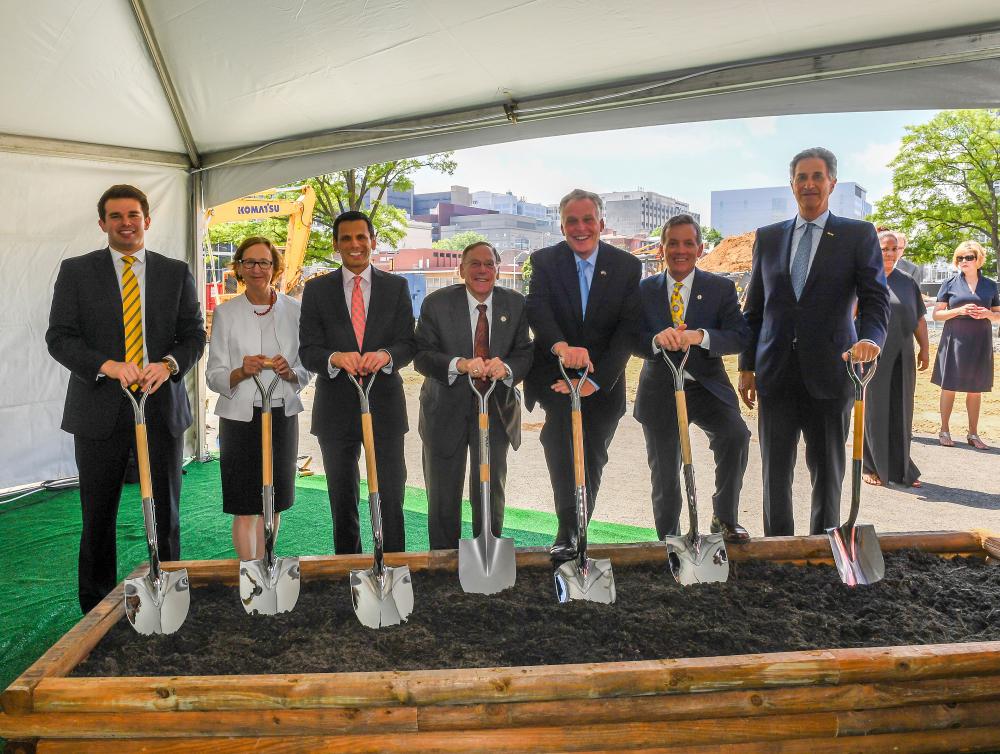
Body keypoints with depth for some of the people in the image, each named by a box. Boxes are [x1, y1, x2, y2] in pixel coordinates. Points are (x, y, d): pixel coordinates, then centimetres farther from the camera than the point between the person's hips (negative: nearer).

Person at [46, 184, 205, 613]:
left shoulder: (176, 273, 8)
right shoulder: (76, 271, 4)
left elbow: (195, 334, 5)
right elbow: (59, 337, -2)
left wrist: (168, 364, -16)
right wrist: (108, 366, -19)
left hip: (162, 407, 1)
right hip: (100, 411, -1)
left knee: (165, 515, 8)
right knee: (98, 518, 9)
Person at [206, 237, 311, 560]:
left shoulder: (294, 310, 3)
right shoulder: (225, 313, -1)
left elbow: (306, 370, 7)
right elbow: (214, 376, -1)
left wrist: (289, 372, -14)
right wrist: (242, 372, -21)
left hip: (283, 415, 2)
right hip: (241, 416, -2)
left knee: (272, 503, 13)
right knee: (245, 508, 0)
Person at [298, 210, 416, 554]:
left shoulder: (396, 287, 5)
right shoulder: (316, 290, 4)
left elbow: (408, 344, -2)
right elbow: (307, 351, -3)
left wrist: (386, 355, -25)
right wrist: (335, 358, -25)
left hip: (384, 405, -1)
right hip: (336, 408, 1)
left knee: (390, 497, 4)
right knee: (342, 500, 13)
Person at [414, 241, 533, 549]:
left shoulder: (516, 304, -1)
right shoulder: (437, 303, -8)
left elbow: (526, 353, -4)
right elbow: (421, 356, -14)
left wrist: (507, 367, -27)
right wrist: (459, 364, -32)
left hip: (496, 411, 1)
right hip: (446, 412, -1)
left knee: (491, 494, 11)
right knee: (443, 497, 11)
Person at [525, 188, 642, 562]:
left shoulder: (627, 266, -1)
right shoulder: (544, 261, -2)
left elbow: (628, 329, -10)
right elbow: (537, 308, -20)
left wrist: (596, 380, -24)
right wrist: (561, 347, -41)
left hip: (603, 382, 2)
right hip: (554, 375, -2)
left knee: (592, 461, 9)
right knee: (560, 430, -28)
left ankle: (574, 535, 28)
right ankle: (568, 532, -25)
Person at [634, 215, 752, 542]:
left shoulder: (721, 288, -1)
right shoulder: (645, 290, 3)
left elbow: (740, 337, -11)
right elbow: (633, 341, -5)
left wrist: (699, 336, -29)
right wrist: (657, 340, -28)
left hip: (706, 387, -1)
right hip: (660, 390, 1)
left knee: (736, 433, -28)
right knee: (664, 476, 9)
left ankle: (725, 518, -7)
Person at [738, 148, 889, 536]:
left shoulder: (859, 235, 3)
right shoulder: (768, 237, 11)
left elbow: (875, 298, -5)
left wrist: (870, 338, -26)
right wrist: (747, 366, 8)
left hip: (828, 371, -2)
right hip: (776, 373, 2)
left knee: (827, 469, 9)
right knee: (775, 471, 8)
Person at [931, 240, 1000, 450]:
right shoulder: (950, 284, 2)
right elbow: (936, 315, 0)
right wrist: (959, 310, -15)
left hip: (980, 344, 2)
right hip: (954, 341, -2)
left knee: (976, 389, 8)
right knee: (949, 387, 0)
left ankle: (973, 434, 17)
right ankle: (944, 431, 11)